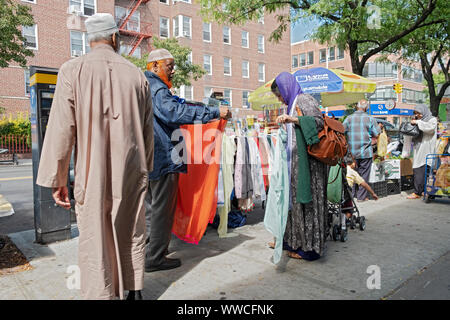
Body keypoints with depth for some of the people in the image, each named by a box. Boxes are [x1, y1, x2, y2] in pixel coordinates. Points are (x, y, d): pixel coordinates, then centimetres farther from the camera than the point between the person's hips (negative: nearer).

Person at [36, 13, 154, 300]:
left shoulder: (74, 70, -5)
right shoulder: (137, 75, 4)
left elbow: (62, 129, -8)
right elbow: (148, 129, 8)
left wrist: (58, 179, -1)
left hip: (93, 175, -3)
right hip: (132, 173, 3)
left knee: (95, 244, 7)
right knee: (133, 236, 16)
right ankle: (134, 291, 30)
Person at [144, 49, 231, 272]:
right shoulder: (155, 88, -12)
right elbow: (174, 112, -28)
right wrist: (215, 112, -27)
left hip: (147, 160, 10)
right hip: (163, 157, -10)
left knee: (150, 207, 19)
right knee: (162, 209, 0)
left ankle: (140, 254, 29)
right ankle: (155, 258, 10)